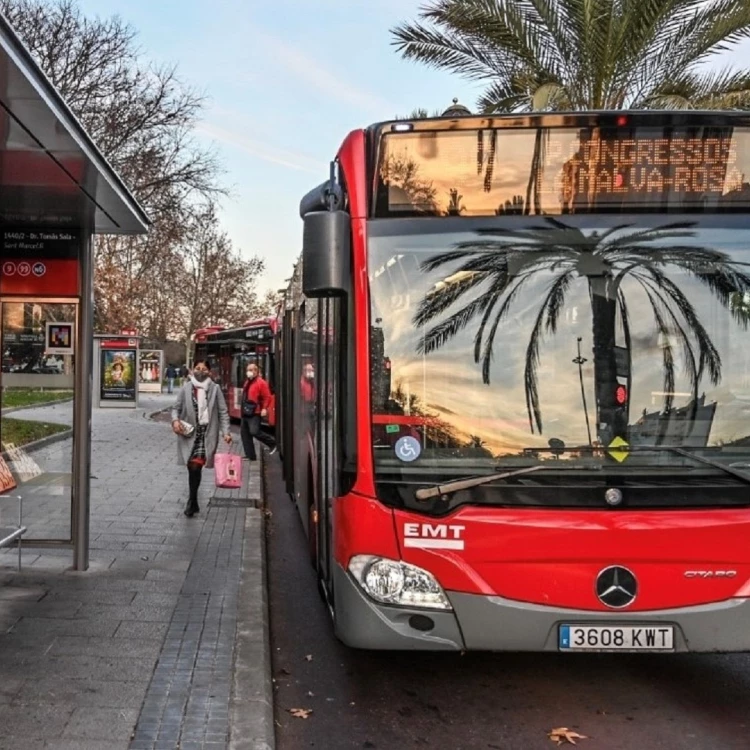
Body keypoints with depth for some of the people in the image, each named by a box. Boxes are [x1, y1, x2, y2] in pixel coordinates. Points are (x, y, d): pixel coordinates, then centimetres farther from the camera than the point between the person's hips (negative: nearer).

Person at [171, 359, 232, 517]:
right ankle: (193, 503, 19)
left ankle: (192, 502, -1)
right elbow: (176, 407, 12)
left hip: (207, 432, -2)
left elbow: (223, 412, 5)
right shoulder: (185, 388, 7)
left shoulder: (214, 388, 5)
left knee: (195, 466, -13)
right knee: (193, 467, 5)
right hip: (189, 432, 2)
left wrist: (226, 432, -3)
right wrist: (175, 420, -9)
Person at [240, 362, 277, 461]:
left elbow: (267, 397, -14)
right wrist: (243, 407, 18)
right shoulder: (247, 382, 17)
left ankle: (272, 443, 4)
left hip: (255, 413, -9)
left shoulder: (261, 383, -9)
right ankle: (250, 455, 15)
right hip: (245, 412, 9)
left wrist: (264, 408, -23)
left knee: (254, 431, -20)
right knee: (244, 432, 7)